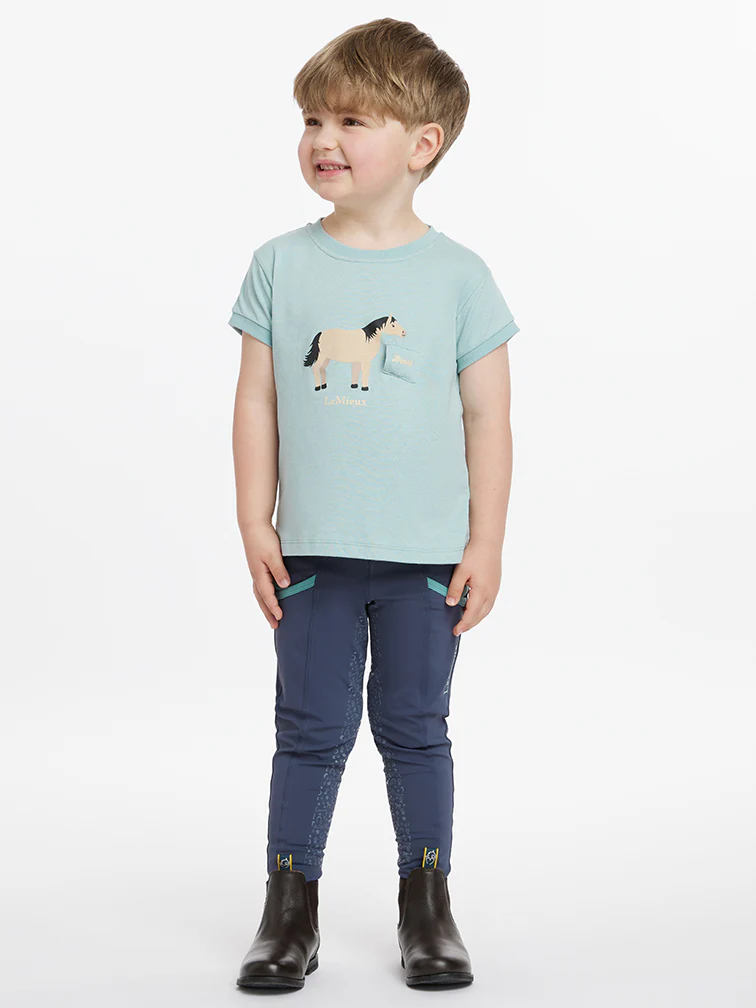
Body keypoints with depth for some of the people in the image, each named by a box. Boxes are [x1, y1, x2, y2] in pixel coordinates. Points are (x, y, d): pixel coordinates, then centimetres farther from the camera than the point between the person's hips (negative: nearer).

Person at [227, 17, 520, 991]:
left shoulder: (457, 274, -3)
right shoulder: (281, 264, 1)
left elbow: (487, 417, -1)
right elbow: (257, 402, 3)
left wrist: (486, 544, -3)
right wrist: (255, 526, -2)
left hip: (426, 554, -1)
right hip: (312, 551, 1)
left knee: (415, 729, 10)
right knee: (311, 732, 8)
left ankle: (426, 907, 24)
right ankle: (289, 911, 20)